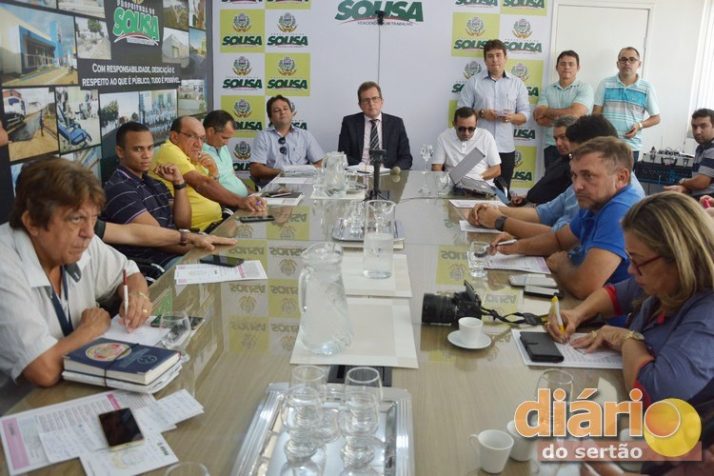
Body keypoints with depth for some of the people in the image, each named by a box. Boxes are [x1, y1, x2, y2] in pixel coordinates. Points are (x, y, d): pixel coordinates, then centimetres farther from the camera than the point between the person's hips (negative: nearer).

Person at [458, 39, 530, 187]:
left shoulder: (517, 83, 11)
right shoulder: (474, 82, 6)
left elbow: (525, 114, 9)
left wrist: (511, 117, -13)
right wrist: (481, 113, -14)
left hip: (506, 148, 2)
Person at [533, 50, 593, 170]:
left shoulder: (584, 88, 0)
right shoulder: (547, 90, 10)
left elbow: (574, 113, -14)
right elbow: (540, 119, -1)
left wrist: (546, 111, -2)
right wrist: (565, 117, -12)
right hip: (552, 147, 3)